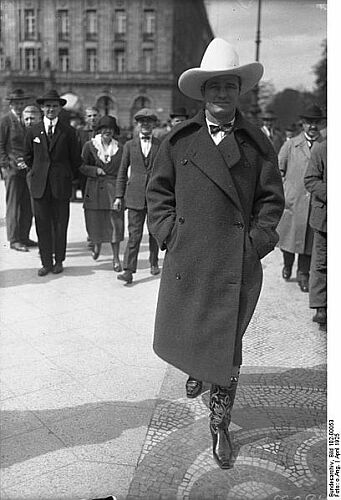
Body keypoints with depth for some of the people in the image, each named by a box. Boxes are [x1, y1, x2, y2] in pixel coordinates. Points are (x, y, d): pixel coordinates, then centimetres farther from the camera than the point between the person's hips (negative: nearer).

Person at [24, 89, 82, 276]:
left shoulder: (68, 131, 1)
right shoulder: (33, 131, 6)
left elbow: (76, 159, 8)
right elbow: (28, 156, 18)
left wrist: (66, 176, 10)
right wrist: (39, 172, 14)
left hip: (61, 185, -1)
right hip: (39, 185, 2)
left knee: (60, 224, 5)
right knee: (42, 225, 3)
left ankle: (59, 261, 19)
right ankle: (46, 262, 13)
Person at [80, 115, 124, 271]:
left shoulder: (120, 148, 5)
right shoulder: (89, 146, 4)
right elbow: (81, 166, 6)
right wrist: (95, 170, -11)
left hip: (113, 188, 0)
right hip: (95, 189, 1)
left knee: (116, 222, -7)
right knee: (94, 221, 7)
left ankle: (116, 257, 2)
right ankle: (97, 244, 41)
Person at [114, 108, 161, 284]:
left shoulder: (161, 146, 7)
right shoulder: (129, 145, 8)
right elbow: (122, 172, 10)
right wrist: (119, 196, 5)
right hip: (135, 195, -1)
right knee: (134, 234, -6)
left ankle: (154, 263, 31)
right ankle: (128, 270, -6)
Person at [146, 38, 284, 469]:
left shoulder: (256, 142, 4)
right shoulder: (178, 140, 5)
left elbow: (271, 198, 7)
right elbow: (158, 191, 9)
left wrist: (258, 240, -5)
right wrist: (168, 233, -3)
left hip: (237, 263, -1)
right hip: (186, 260, 2)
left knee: (227, 347, 4)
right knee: (181, 335, 16)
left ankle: (220, 426, 22)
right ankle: (195, 369, 52)